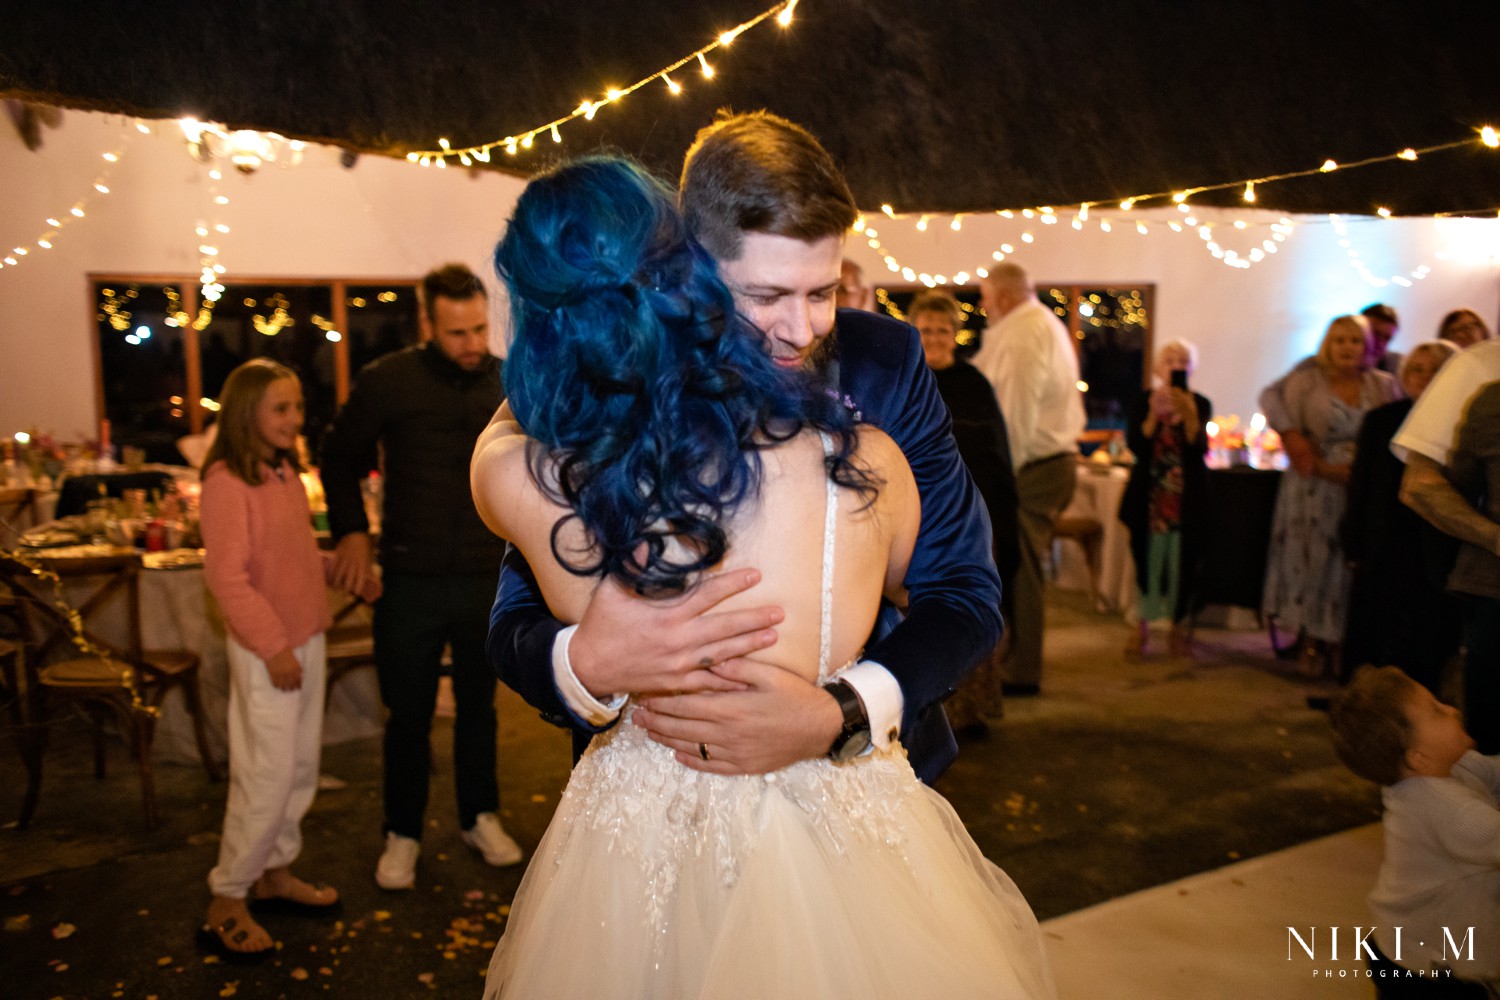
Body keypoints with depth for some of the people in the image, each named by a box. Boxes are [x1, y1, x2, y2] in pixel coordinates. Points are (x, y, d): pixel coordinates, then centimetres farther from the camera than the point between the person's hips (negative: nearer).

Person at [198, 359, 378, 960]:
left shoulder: (286, 474, 8)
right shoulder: (227, 481, -16)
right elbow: (226, 576, -20)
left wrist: (355, 577, 11)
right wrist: (272, 645, -21)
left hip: (306, 639, 8)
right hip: (266, 651, -8)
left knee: (301, 769, 17)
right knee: (266, 776, -2)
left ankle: (274, 872, 34)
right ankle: (227, 902, 15)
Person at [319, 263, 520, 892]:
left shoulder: (511, 382, -2)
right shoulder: (387, 382, -8)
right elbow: (340, 457, 6)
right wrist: (351, 530, -3)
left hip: (487, 577, 2)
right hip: (412, 580, -2)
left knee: (478, 704, 17)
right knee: (409, 713, 10)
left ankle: (480, 817, 35)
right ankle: (403, 835, 28)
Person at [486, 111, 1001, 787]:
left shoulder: (886, 363, -15)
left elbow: (966, 594, -15)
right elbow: (514, 627, -15)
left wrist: (838, 717, -32)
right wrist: (586, 665, -39)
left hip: (860, 764, 1)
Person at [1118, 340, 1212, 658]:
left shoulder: (1200, 404, 2)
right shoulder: (1142, 403, 3)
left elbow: (1200, 449, -12)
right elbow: (1134, 446, -11)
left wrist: (1189, 416, -26)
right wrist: (1154, 415, -24)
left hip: (1187, 498, 0)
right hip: (1150, 495, 0)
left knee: (1183, 559, 0)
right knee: (1147, 557, 0)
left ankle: (1180, 626, 14)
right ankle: (1143, 623, 12)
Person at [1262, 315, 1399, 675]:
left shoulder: (1384, 385, 9)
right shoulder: (1305, 382, 2)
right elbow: (1290, 434, -4)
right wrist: (1326, 468, -14)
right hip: (1314, 490, -2)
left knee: (1353, 567, 0)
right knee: (1311, 562, 0)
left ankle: (1343, 645, 11)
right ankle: (1313, 643, 12)